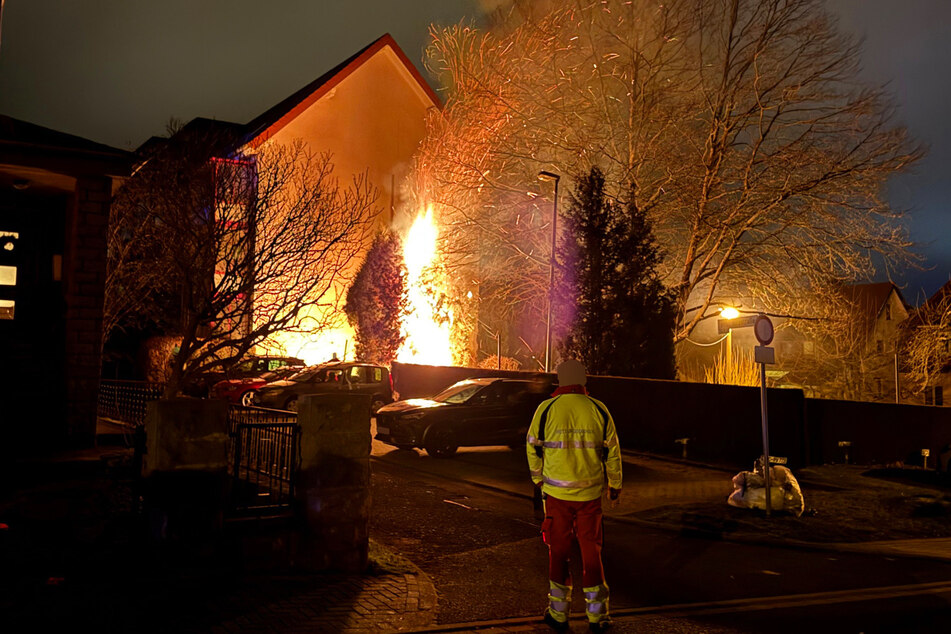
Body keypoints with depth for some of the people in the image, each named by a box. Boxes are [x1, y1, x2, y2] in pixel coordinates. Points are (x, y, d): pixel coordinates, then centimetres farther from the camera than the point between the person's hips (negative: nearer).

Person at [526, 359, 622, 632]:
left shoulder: (546, 409, -5)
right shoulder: (599, 410, -2)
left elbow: (533, 447, 4)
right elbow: (612, 451, 5)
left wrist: (538, 479, 21)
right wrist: (615, 485, 19)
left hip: (556, 492, -1)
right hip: (590, 493, 1)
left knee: (558, 550, 12)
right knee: (591, 550, 12)